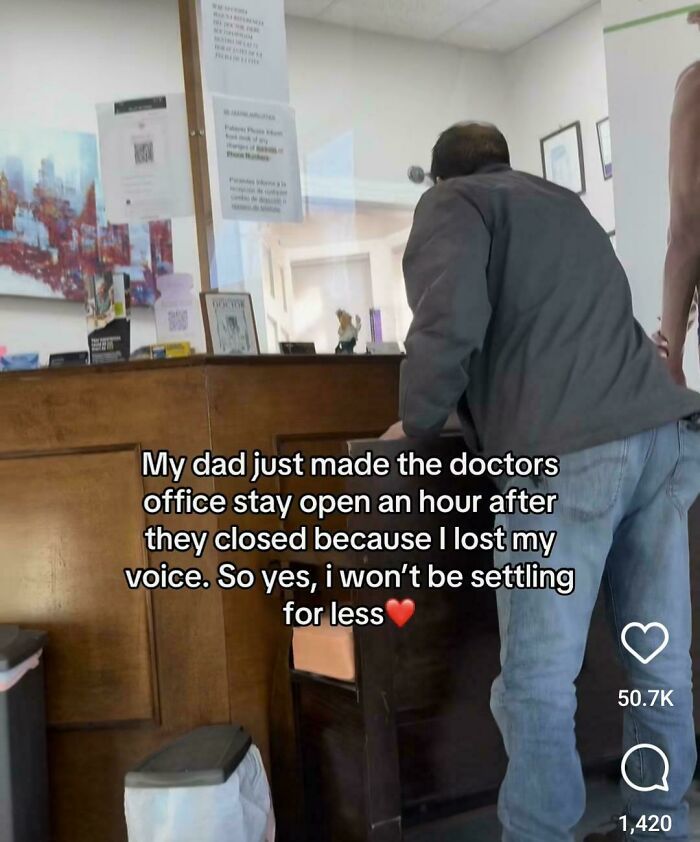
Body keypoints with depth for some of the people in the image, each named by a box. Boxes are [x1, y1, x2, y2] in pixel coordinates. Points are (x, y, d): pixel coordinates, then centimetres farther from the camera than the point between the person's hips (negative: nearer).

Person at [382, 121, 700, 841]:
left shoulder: (451, 202, 10)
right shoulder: (565, 203, 31)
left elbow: (450, 322, -9)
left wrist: (416, 422, 5)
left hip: (568, 451, -7)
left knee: (537, 684, -1)